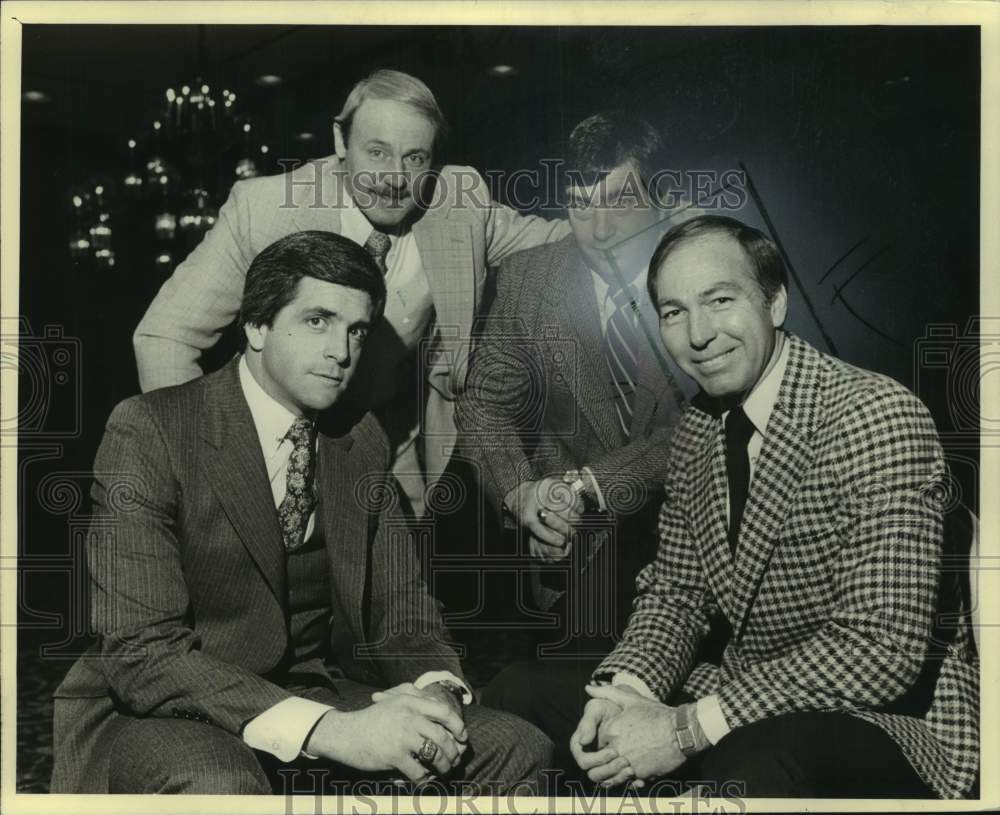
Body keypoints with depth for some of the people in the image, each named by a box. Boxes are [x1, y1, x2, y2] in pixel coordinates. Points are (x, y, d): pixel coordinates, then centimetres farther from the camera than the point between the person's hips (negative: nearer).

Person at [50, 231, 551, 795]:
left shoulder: (363, 442, 4)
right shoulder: (149, 431, -15)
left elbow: (399, 604, 6)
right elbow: (140, 651, -22)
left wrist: (435, 690, -17)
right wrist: (329, 729, -32)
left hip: (315, 696, 5)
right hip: (157, 715, -4)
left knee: (517, 749, -9)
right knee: (219, 785, -37)